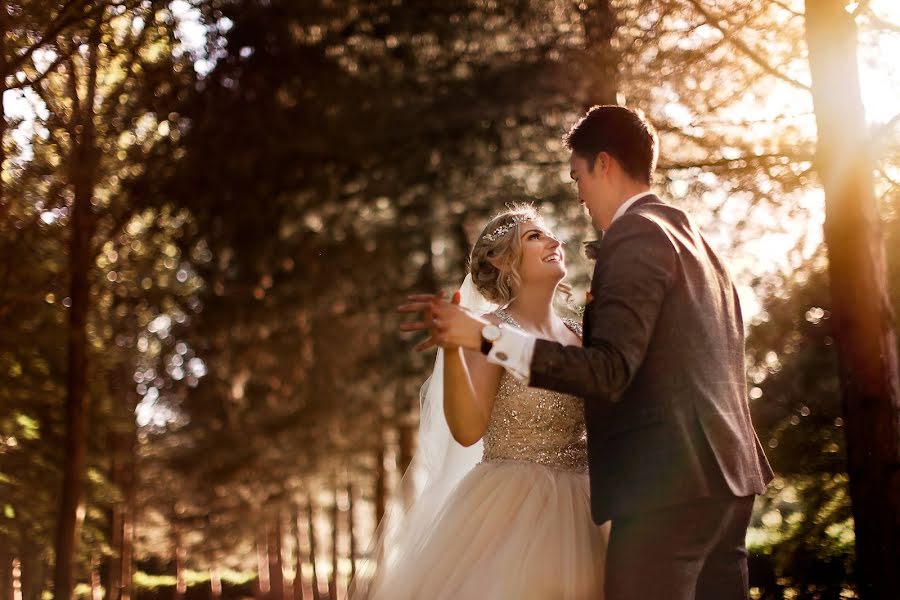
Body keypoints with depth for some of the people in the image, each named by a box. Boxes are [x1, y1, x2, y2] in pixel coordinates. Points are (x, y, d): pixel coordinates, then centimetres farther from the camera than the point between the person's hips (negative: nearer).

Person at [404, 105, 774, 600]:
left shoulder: (635, 234, -8)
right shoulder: (691, 235, 21)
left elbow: (609, 372, -19)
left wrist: (483, 337, -21)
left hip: (666, 481, -10)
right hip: (726, 473, 10)